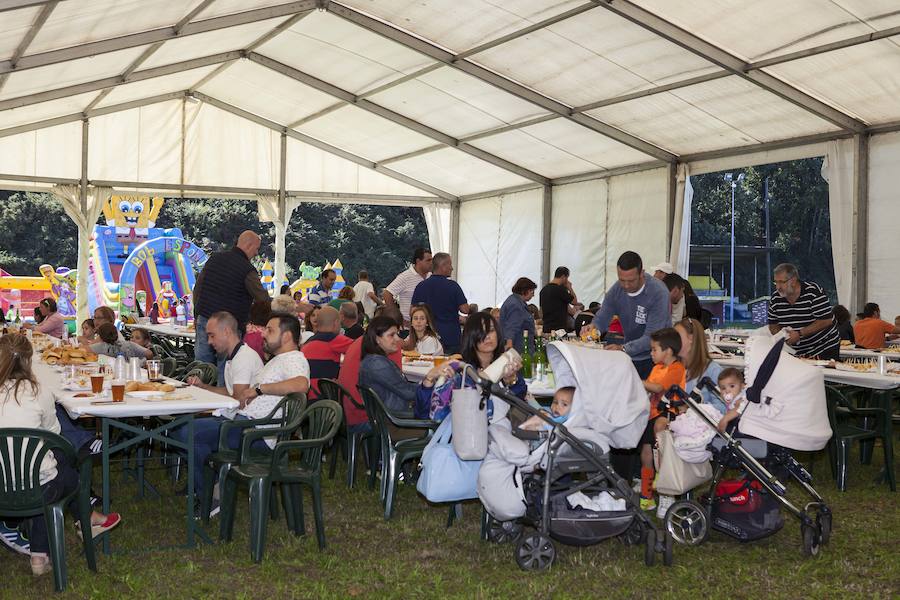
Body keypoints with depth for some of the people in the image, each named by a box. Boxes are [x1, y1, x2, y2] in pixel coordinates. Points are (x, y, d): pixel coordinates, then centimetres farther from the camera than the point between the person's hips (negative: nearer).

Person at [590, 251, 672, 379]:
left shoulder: (658, 292, -23)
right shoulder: (616, 289, -7)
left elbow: (652, 337, -28)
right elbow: (601, 319, -3)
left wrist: (623, 348, -41)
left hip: (653, 359, -5)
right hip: (629, 357, 5)